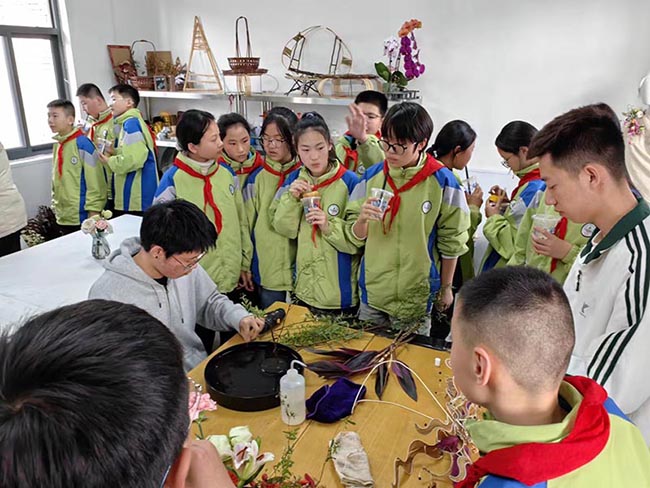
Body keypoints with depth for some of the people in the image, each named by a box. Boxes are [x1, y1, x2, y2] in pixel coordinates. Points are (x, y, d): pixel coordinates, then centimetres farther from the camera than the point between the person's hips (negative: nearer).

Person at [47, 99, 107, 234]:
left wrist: (93, 212, -15)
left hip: (83, 216, -7)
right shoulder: (57, 145, 9)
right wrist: (55, 205, 15)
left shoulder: (83, 144, -13)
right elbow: (56, 179, 17)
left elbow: (94, 182, -14)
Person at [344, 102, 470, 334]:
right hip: (372, 291, 3)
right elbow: (355, 236, 2)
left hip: (417, 296, -2)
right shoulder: (372, 176, -1)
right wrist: (362, 220, -20)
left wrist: (446, 288, 6)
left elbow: (451, 240, -1)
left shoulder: (442, 181, -10)